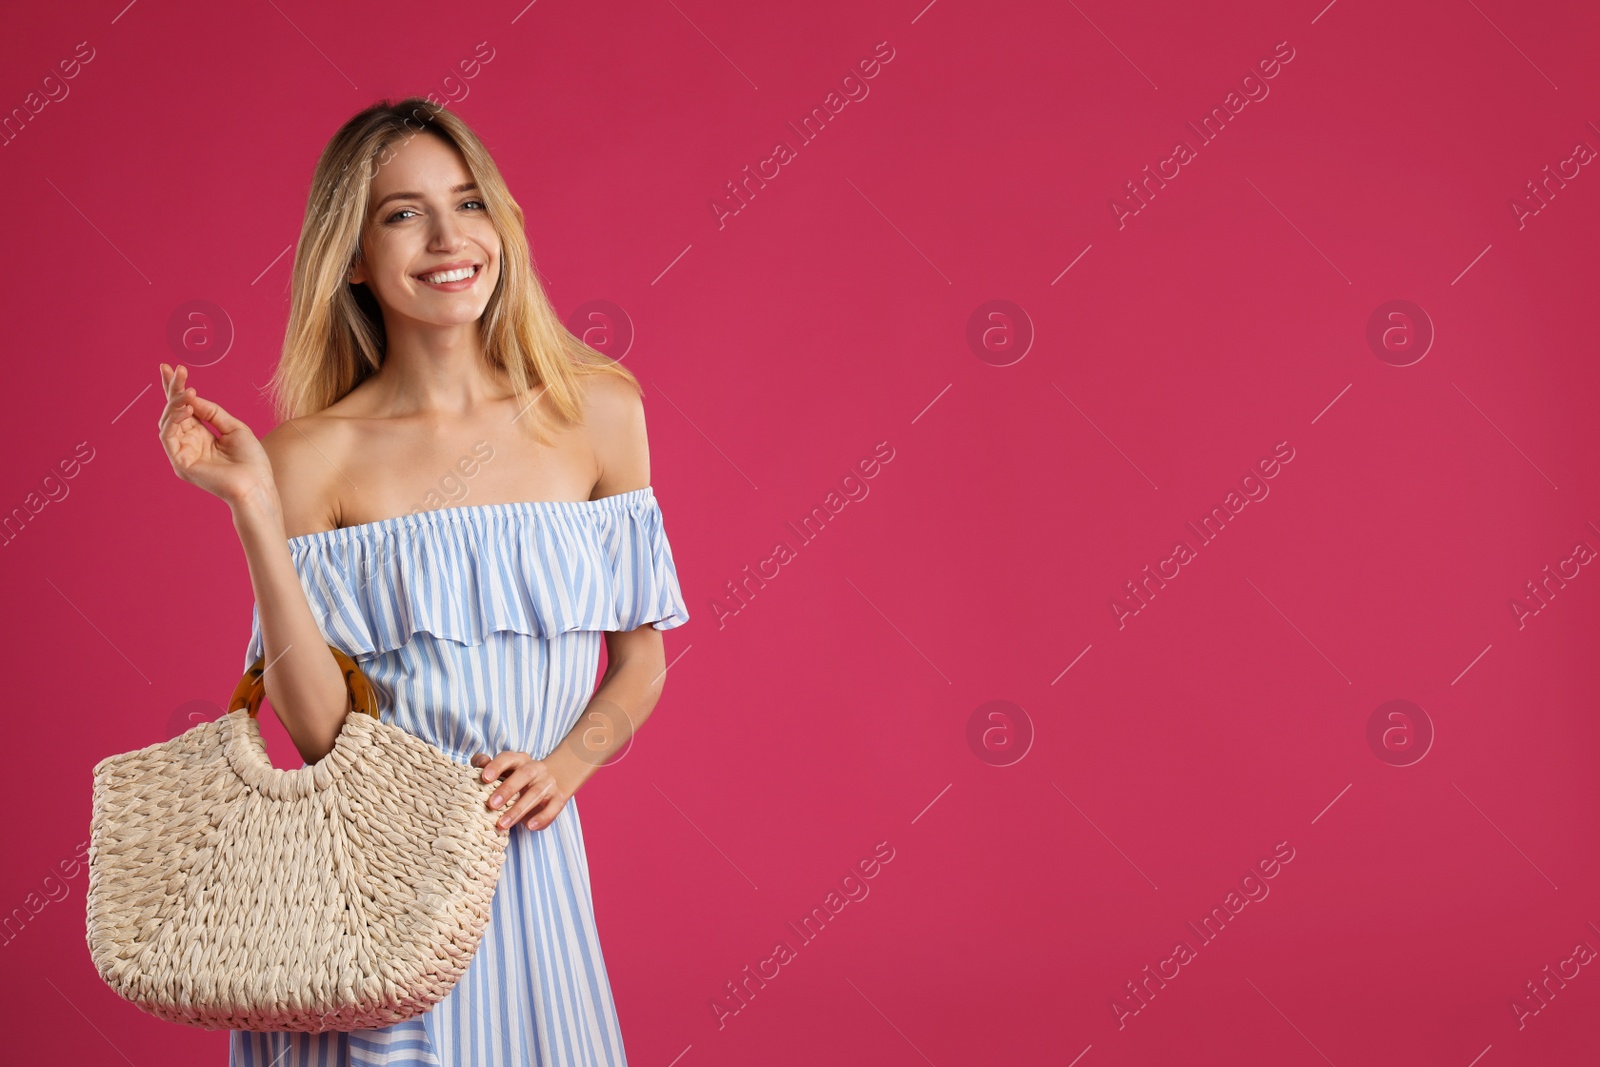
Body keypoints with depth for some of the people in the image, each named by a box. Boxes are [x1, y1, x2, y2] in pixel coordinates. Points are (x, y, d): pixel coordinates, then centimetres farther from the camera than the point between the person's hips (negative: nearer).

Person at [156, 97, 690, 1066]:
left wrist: (562, 767, -10)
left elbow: (641, 659, 8)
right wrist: (253, 509, -17)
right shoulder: (313, 456, -7)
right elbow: (319, 728, -12)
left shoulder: (597, 411, 0)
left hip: (530, 858, 2)